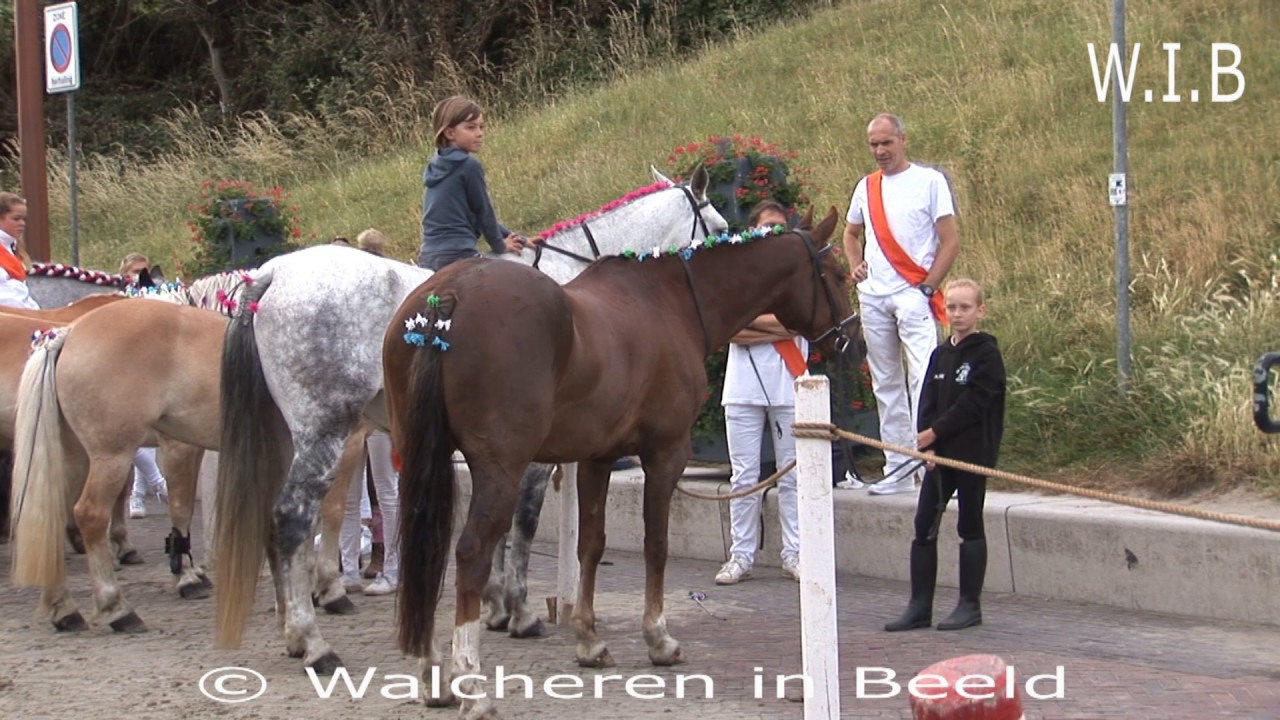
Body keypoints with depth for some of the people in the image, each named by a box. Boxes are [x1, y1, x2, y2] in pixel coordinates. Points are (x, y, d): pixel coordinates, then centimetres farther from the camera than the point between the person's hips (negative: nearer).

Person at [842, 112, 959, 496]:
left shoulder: (930, 181, -1)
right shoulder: (866, 187, 14)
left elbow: (950, 241, -4)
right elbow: (851, 233, 29)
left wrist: (927, 287, -12)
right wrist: (855, 265, 9)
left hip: (913, 295, -6)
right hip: (873, 297, 6)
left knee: (923, 379, -16)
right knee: (885, 384, 8)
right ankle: (897, 470, 14)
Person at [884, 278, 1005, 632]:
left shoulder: (986, 354, -6)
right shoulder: (940, 355, 13)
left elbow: (973, 404, -14)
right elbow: (927, 402, 7)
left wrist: (936, 432, -11)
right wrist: (927, 446, -7)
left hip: (973, 453, -6)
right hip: (939, 454, 6)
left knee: (970, 527, 2)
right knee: (923, 528, 4)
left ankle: (970, 605, 10)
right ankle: (919, 606, 8)